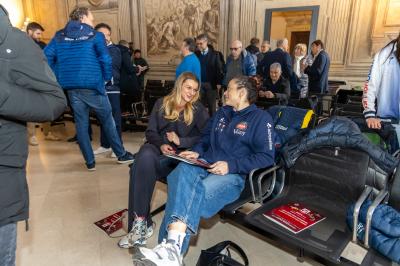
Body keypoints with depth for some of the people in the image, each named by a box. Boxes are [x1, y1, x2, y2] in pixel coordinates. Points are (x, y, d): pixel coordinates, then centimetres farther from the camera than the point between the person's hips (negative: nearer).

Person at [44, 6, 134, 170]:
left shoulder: (60, 36, 10)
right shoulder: (95, 35, -2)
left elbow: (46, 56, 1)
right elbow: (105, 59, -11)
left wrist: (58, 77, 8)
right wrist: (106, 78, 2)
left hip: (71, 86, 4)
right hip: (92, 85, -4)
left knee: (81, 123, 10)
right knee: (107, 120, 9)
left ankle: (90, 162, 14)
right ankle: (121, 154, 19)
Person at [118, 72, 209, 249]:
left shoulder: (198, 110, 8)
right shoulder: (162, 104, 14)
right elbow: (150, 132, 9)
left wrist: (180, 141, -13)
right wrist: (161, 145, -12)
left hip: (181, 155, -3)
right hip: (158, 148, 3)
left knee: (141, 166, -30)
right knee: (145, 155, -34)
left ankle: (140, 222, -20)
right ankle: (141, 223, -27)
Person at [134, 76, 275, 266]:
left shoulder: (261, 118, 3)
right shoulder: (222, 113, 23)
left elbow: (267, 156, -5)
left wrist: (231, 165, -15)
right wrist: (196, 152, 6)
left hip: (233, 174, -4)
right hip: (205, 164, 5)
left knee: (198, 192, -36)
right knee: (182, 172, -32)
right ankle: (171, 248, -43)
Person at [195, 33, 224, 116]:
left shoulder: (215, 54, -1)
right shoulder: (196, 54, 3)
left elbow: (219, 69, -1)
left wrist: (218, 83, -6)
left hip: (211, 84, -1)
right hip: (199, 84, 2)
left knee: (212, 106, 6)